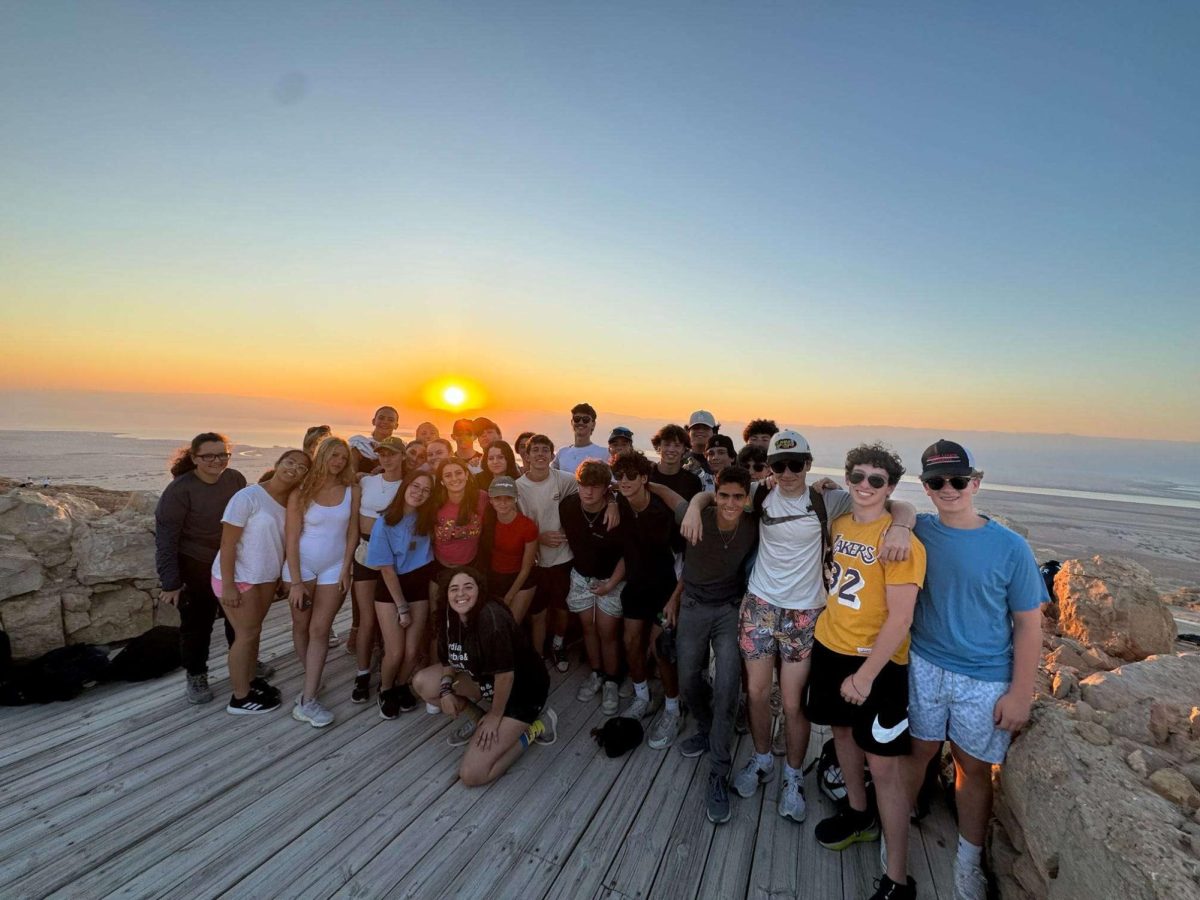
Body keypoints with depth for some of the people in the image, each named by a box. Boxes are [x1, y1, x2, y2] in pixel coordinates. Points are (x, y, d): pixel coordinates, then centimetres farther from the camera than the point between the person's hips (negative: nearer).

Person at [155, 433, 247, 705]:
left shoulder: (236, 479, -8)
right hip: (194, 567, -4)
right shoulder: (179, 490, -20)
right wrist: (171, 582, -17)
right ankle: (195, 676, 32)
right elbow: (165, 539, -17)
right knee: (197, 622, 7)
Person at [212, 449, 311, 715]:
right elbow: (227, 543, -19)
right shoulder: (248, 497, -20)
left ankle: (249, 683, 32)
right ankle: (240, 698, 18)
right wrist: (228, 584, -20)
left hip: (267, 577, 6)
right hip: (238, 578, -6)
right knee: (247, 634, 2)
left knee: (254, 631, 17)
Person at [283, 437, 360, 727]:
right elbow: (291, 539, -10)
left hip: (334, 568, 0)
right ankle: (312, 679, 34)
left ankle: (307, 701, 5)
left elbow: (352, 531, -1)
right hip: (301, 566, 0)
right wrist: (296, 581, -13)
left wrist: (345, 570, -5)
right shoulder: (301, 492, -10)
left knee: (319, 630, 0)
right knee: (301, 625, 13)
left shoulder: (352, 490, -6)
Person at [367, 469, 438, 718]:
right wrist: (402, 607, -11)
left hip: (419, 588, 3)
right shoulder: (385, 522, -14)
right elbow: (387, 569, -12)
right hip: (390, 590, -3)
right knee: (395, 652, -3)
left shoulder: (427, 519, -3)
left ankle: (401, 685, 32)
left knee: (412, 652, 2)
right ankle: (385, 690, 27)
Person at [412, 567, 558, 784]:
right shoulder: (448, 618, -7)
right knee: (422, 683, -3)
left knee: (472, 775, -13)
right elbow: (448, 658, 8)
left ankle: (533, 728, 4)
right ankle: (474, 719, 14)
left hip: (521, 689, -8)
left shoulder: (491, 619, -32)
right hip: (484, 678, 8)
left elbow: (505, 674, -27)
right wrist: (446, 687, -10)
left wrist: (495, 716, -15)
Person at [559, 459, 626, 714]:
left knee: (607, 632, 0)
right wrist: (574, 558, 9)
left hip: (610, 578, -4)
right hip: (581, 575, 4)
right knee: (588, 627, 14)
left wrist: (612, 583, -16)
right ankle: (596, 674, 34)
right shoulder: (567, 505, -16)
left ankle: (611, 683, 21)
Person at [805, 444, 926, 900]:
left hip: (877, 661, -7)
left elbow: (900, 619, -22)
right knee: (843, 729, 23)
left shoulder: (900, 540, -20)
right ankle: (858, 813, 47)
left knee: (884, 764, 0)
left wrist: (866, 674, -22)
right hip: (830, 646, 7)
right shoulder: (839, 524, 1)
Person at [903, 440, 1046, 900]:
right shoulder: (919, 531, -8)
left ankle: (969, 858, 39)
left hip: (985, 680, -1)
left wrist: (1020, 693, -7)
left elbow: (1028, 624, -6)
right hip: (924, 666, 1)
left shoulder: (1010, 548, -12)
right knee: (918, 752, 16)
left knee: (974, 767, 16)